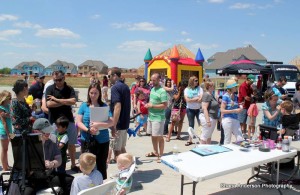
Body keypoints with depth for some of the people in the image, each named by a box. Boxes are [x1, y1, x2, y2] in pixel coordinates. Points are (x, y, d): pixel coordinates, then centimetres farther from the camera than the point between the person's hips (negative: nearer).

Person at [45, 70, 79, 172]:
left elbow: (73, 101, -14)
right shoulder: (50, 89, -1)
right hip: (54, 121, -2)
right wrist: (65, 102, -10)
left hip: (68, 119, 2)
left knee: (71, 144, 10)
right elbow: (49, 104, -13)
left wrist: (57, 99, -13)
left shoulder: (69, 89, 3)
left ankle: (73, 165, 24)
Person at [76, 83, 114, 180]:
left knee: (101, 166, 8)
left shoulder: (104, 106, 2)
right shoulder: (84, 106, 5)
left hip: (102, 140, 0)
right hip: (86, 140, 1)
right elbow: (78, 122, -1)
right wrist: (88, 130, -17)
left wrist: (98, 124, -22)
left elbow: (111, 122, -7)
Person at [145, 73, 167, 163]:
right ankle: (155, 152, 31)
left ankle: (161, 155, 12)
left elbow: (165, 105, -20)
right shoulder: (152, 89, 11)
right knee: (153, 135, 17)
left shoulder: (162, 91, -16)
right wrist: (148, 105, 3)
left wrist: (152, 106, -18)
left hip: (158, 118, -8)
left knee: (159, 137, 0)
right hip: (150, 116, 8)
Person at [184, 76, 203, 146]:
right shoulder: (187, 89, 0)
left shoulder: (199, 89, 0)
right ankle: (190, 140, 19)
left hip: (198, 109, -1)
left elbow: (200, 99, -11)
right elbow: (187, 99, -11)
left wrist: (191, 99, -13)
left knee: (201, 124, 0)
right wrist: (196, 98, -11)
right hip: (190, 109, 1)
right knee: (191, 125, 11)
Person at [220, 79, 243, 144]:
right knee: (227, 140, 3)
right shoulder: (225, 96, -10)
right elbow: (222, 110, -14)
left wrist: (239, 109, 4)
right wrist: (234, 111, -17)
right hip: (227, 119, -7)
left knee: (240, 139, 6)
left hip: (235, 119, 7)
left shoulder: (235, 96, 10)